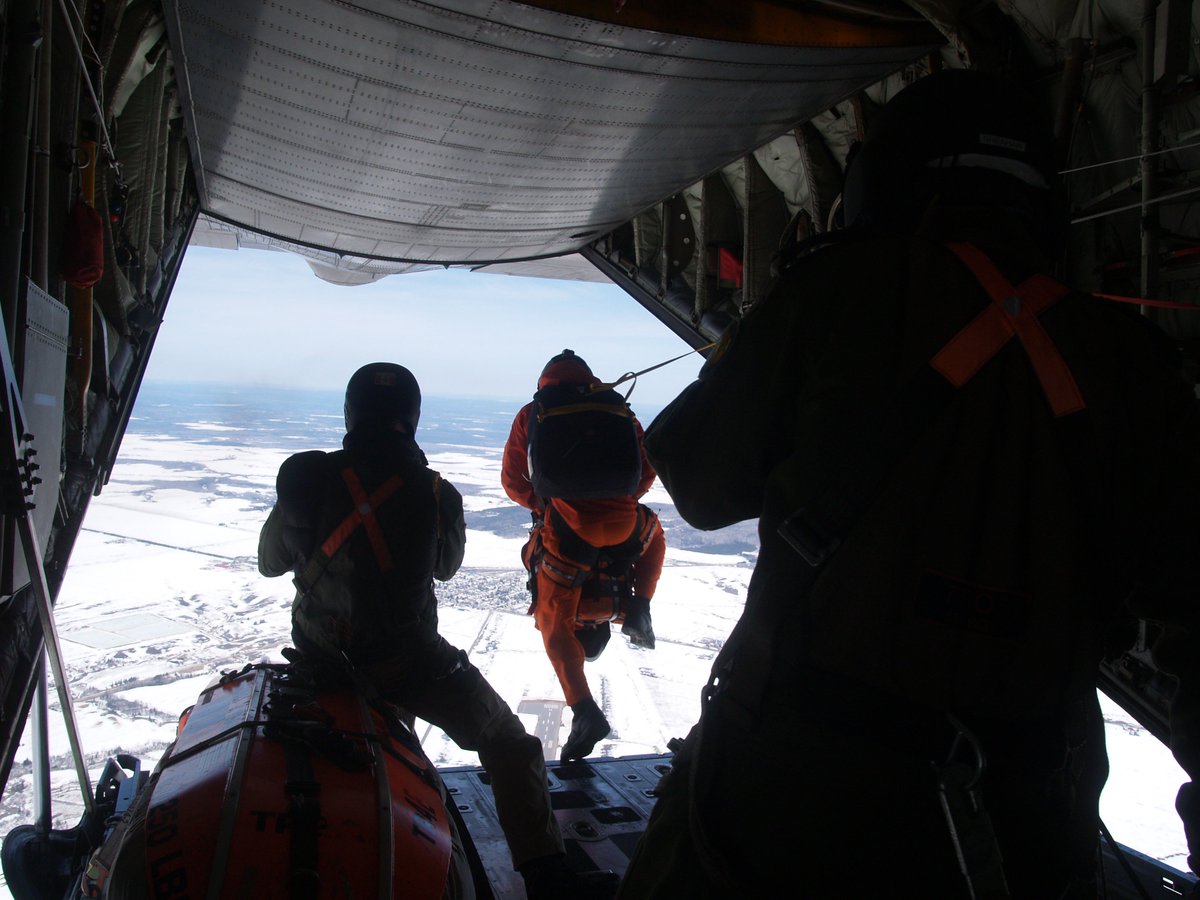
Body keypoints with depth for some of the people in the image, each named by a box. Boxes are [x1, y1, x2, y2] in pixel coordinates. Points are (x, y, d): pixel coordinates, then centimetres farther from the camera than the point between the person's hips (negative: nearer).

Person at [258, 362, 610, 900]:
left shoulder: (306, 479, -9)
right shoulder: (435, 494, -10)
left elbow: (270, 563, 7)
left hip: (320, 658, 3)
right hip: (410, 663, -3)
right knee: (510, 747, 10)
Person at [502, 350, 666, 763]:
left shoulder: (531, 415, 12)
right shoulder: (616, 408, 15)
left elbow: (513, 481, 15)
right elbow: (648, 466, 16)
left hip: (564, 533, -1)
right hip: (624, 530, 1)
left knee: (554, 622, 17)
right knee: (653, 532, 37)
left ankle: (583, 709, 2)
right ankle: (637, 609, 20)